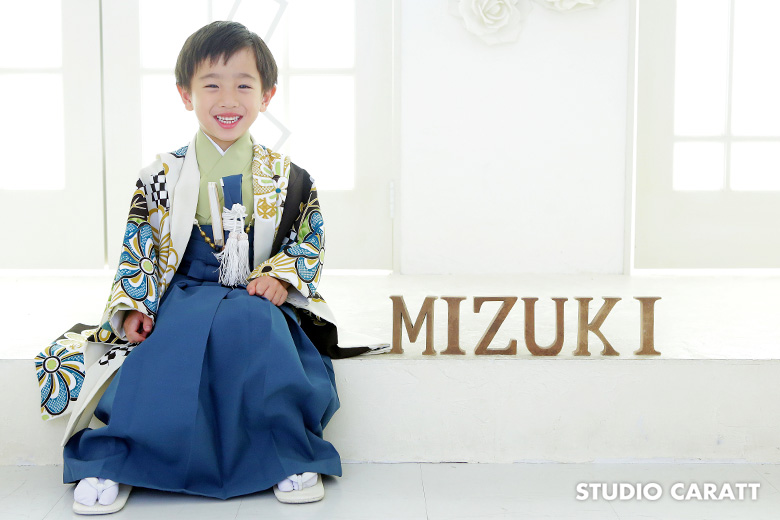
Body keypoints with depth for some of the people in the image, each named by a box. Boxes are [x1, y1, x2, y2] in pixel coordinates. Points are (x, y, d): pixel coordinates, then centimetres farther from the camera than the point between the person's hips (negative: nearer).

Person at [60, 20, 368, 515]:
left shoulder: (287, 177, 7)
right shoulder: (161, 175, 6)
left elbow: (310, 238, 11)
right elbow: (138, 246, 8)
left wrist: (280, 276, -7)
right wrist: (136, 306, -4)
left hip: (258, 296, 0)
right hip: (185, 293, 0)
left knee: (257, 331, -35)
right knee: (167, 346, -32)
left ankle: (292, 457, -22)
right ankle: (112, 462, -18)